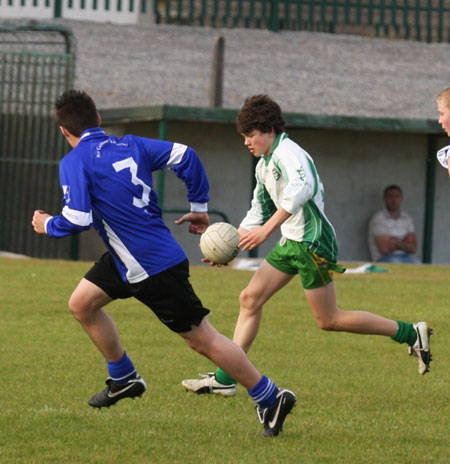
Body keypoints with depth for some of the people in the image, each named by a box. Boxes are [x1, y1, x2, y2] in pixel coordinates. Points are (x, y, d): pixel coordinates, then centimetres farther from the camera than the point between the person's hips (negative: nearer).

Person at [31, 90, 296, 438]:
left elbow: (78, 219, -22)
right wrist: (199, 207, 11)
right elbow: (184, 156, 0)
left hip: (154, 267, -9)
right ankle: (124, 379, 28)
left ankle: (271, 399, 5)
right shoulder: (130, 145, 6)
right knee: (82, 303, 16)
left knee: (201, 338, -1)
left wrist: (48, 225, 0)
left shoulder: (74, 162, -14)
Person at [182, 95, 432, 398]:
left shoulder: (287, 153, -17)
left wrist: (267, 229, -39)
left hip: (313, 242, -10)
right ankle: (225, 379, 6)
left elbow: (302, 188, -37)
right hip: (291, 242, 10)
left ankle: (411, 333, 5)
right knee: (250, 299, 4)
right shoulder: (264, 165, 15)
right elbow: (259, 211, 25)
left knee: (329, 320, -4)